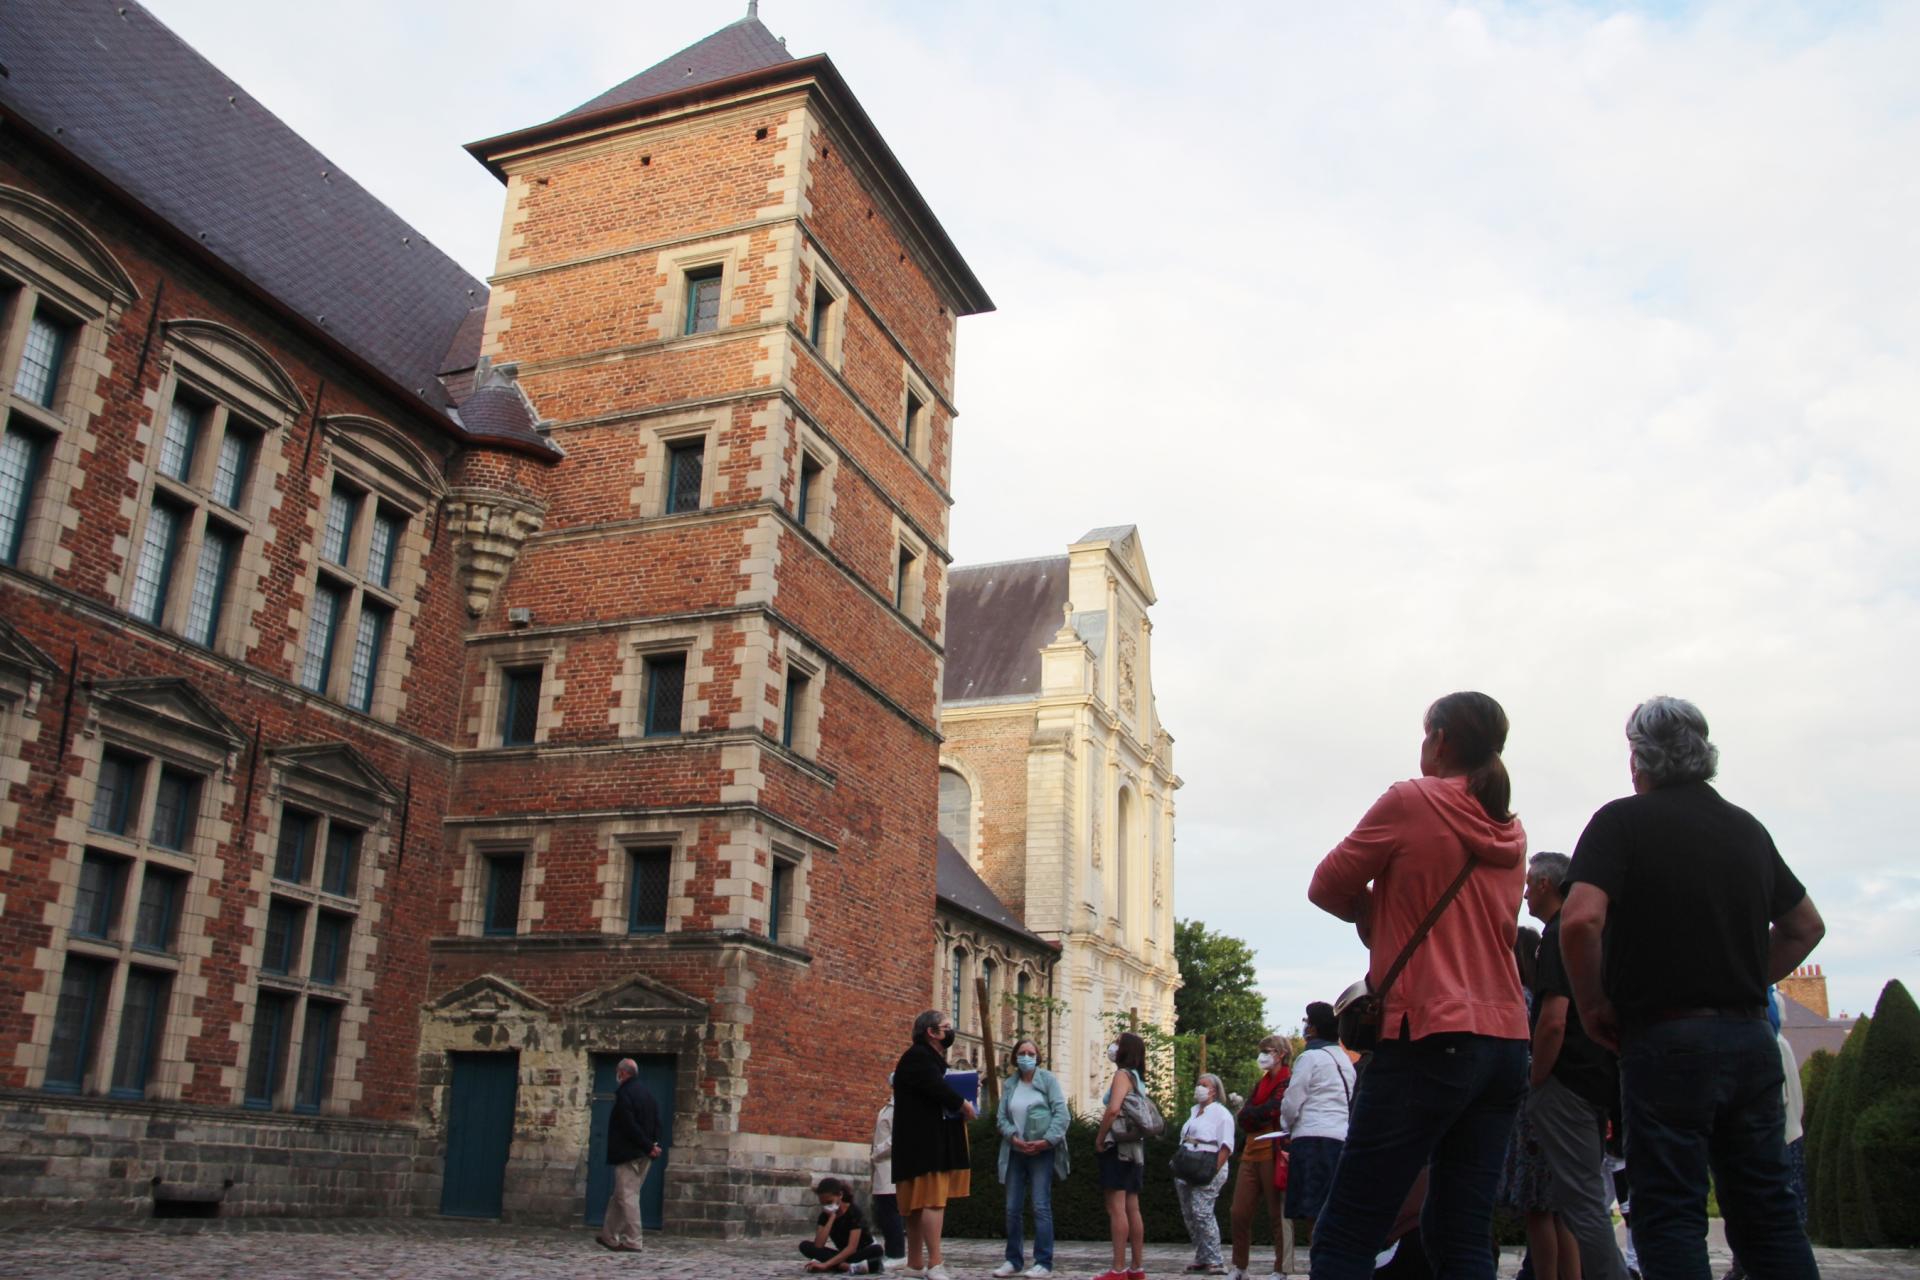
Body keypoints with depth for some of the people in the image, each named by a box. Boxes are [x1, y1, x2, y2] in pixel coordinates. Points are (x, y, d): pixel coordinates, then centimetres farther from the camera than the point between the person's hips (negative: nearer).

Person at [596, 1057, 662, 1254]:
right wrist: (654, 1144, 1)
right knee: (621, 1196, 17)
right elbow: (656, 1121, 9)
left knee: (628, 1197, -4)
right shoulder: (646, 1093, 14)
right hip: (644, 1156, 9)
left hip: (628, 1154, -9)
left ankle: (633, 1241, -5)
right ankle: (610, 1236, 24)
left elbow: (629, 1126, -18)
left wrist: (648, 1146, -15)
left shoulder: (623, 1094, -13)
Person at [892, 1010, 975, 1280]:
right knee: (933, 1200, -15)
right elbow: (939, 1090, -24)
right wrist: (964, 1106, -9)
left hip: (929, 1142, 10)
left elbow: (938, 1095, 15)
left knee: (919, 1203, 11)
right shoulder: (917, 1057, -12)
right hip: (924, 1143, -10)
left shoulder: (932, 1059, 20)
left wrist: (959, 1109, -5)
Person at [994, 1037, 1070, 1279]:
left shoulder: (1047, 1079, 0)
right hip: (1015, 1152, 4)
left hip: (1042, 1151, -4)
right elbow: (1002, 1117, 5)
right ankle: (1013, 1259, 17)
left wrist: (1048, 1140, -16)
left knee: (1041, 1207, -6)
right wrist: (1013, 1138, -12)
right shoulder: (1009, 1084, 10)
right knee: (1013, 1209, 6)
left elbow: (1061, 1112, -8)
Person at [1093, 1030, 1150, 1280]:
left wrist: (1099, 1139, -15)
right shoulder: (1137, 1077, 16)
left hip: (1118, 1146, -9)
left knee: (1116, 1207, -8)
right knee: (1132, 1208, 11)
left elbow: (1113, 1110, -24)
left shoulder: (1122, 1074, -11)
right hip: (1133, 1146, 9)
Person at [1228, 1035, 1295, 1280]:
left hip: (1274, 1154, -7)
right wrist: (1262, 1115, -6)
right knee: (1238, 1213, 5)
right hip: (1251, 1153, 7)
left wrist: (1251, 1114, 2)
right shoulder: (1260, 1084, 22)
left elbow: (1272, 1109, -14)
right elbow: (1244, 1119, 11)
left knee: (1278, 1214, -2)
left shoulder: (1290, 1082, -1)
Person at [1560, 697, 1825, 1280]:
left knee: (1671, 1216, 0)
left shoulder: (1624, 821, -7)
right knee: (1770, 1215, 12)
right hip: (1751, 1038, 6)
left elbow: (1580, 920, -21)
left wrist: (1594, 1005, -7)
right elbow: (1806, 927, 24)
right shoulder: (1748, 828, 12)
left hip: (1664, 1040, -6)